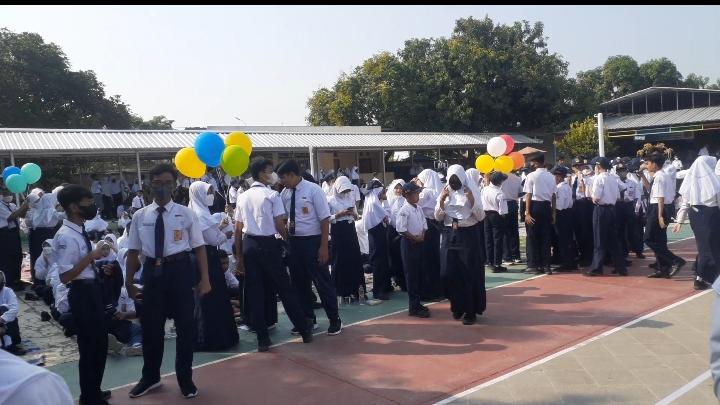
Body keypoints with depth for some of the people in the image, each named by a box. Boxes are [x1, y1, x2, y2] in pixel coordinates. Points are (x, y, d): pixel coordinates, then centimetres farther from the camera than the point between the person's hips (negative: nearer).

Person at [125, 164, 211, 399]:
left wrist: (204, 279, -9)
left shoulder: (186, 214, -3)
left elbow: (199, 248, -3)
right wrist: (129, 282, 5)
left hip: (180, 270, -2)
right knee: (150, 326, 14)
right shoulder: (140, 216, 3)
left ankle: (185, 379, 31)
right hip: (152, 271, 2)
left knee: (185, 325, 10)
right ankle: (150, 377, 37)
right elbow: (133, 251, 7)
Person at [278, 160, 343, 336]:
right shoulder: (285, 193, 4)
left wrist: (324, 247, -15)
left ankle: (334, 320, 19)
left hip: (313, 241, -5)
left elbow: (325, 219, -12)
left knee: (322, 281, 4)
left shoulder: (313, 190, -11)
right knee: (299, 282, 13)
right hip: (294, 242, 5)